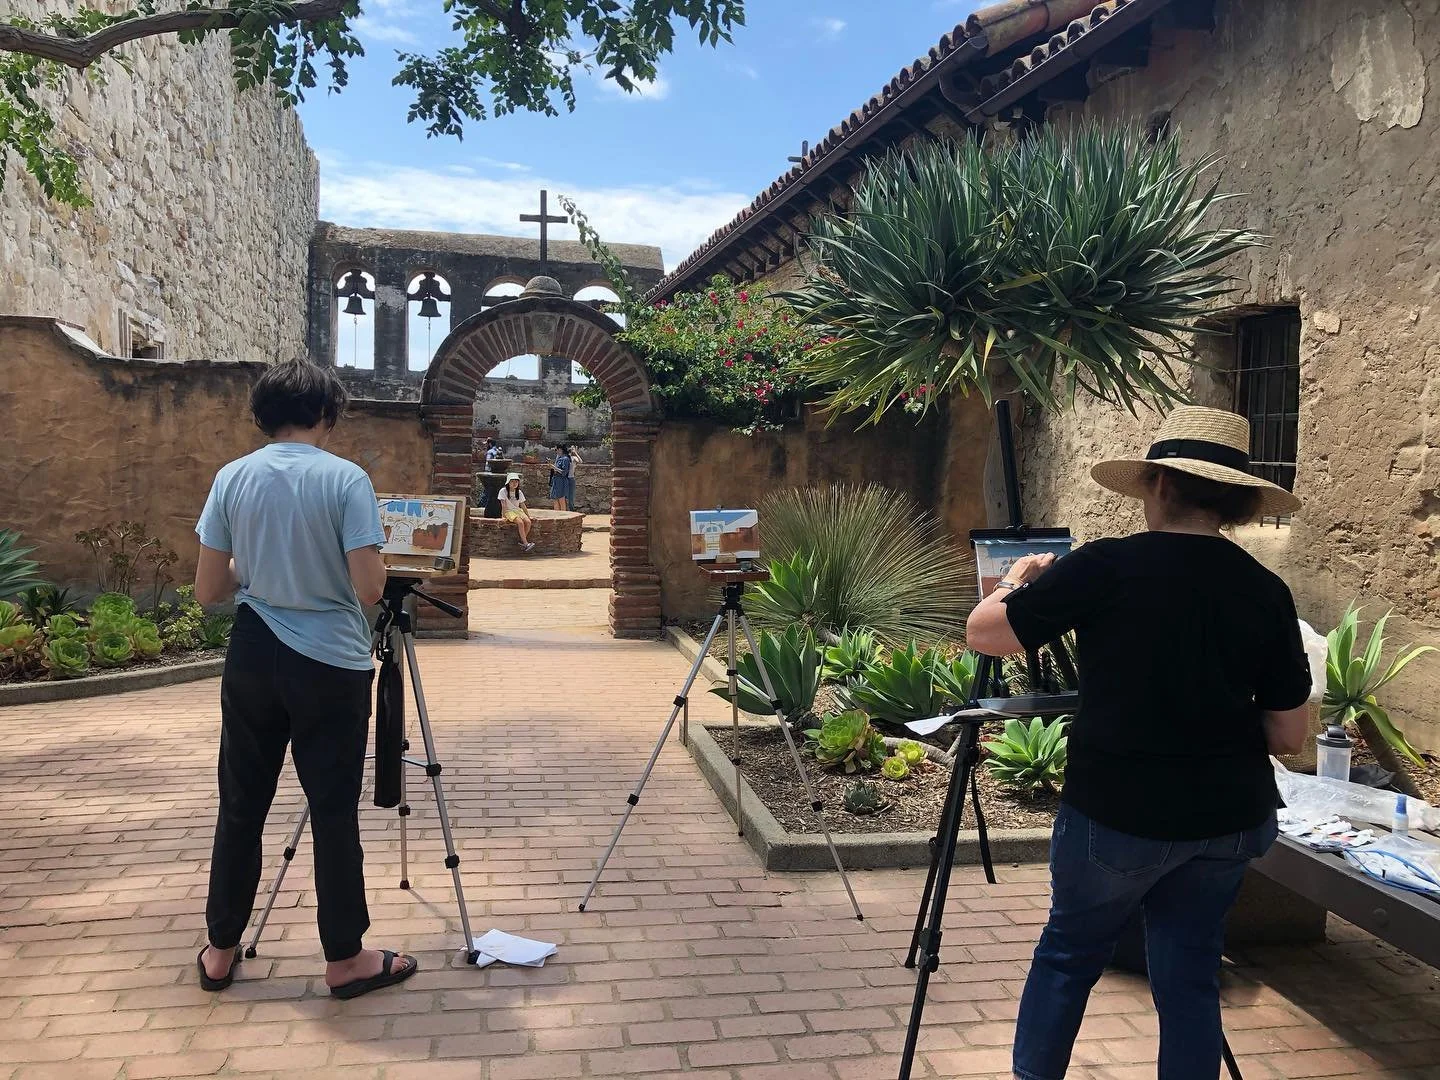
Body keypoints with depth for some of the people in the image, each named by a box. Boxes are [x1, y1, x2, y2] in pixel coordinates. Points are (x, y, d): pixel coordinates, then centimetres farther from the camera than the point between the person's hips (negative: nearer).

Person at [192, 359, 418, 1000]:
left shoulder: (232, 478, 0)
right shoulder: (346, 479, -11)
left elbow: (207, 591, 1)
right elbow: (369, 590, -15)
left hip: (252, 659, 4)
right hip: (331, 665, -3)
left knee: (242, 807, 15)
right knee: (333, 812, 5)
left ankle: (221, 951, 28)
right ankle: (345, 959, 16)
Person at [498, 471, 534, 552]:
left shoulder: (519, 492, 8)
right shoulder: (503, 491, -5)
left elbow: (523, 506, 12)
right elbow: (503, 505, -9)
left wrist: (528, 516, 9)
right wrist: (504, 516, -15)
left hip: (518, 510, 5)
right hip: (509, 511, -5)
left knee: (528, 522, -24)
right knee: (520, 522, -31)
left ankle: (522, 541, -10)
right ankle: (526, 544, -29)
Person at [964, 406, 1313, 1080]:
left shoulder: (1105, 568, -16)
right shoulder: (1266, 592, -4)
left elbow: (981, 633, -9)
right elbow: (1288, 737, 1)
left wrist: (1016, 582, 10)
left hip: (1119, 814, -3)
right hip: (1230, 818, 4)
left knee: (1068, 953, 18)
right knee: (1189, 972, 18)